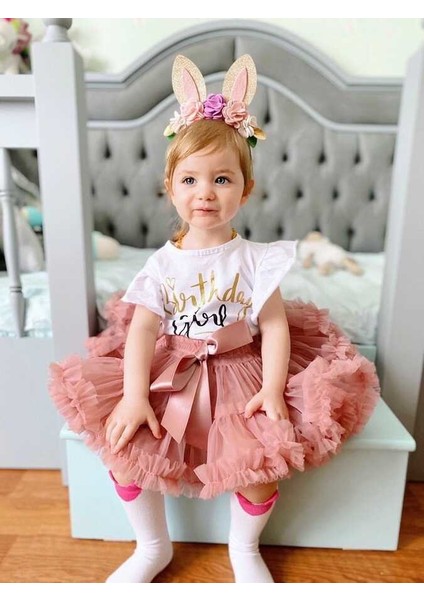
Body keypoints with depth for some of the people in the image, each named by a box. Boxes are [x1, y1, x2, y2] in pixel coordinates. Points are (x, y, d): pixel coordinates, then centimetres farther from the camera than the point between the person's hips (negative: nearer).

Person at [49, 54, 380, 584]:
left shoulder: (255, 258, -5)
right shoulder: (162, 263, -3)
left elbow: (275, 324, -9)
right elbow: (144, 328, -10)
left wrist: (274, 388, -21)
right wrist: (134, 395, -21)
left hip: (240, 372, -1)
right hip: (169, 376, 2)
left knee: (262, 458, -19)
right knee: (121, 443, -12)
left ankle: (244, 547, 18)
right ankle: (152, 547, 18)